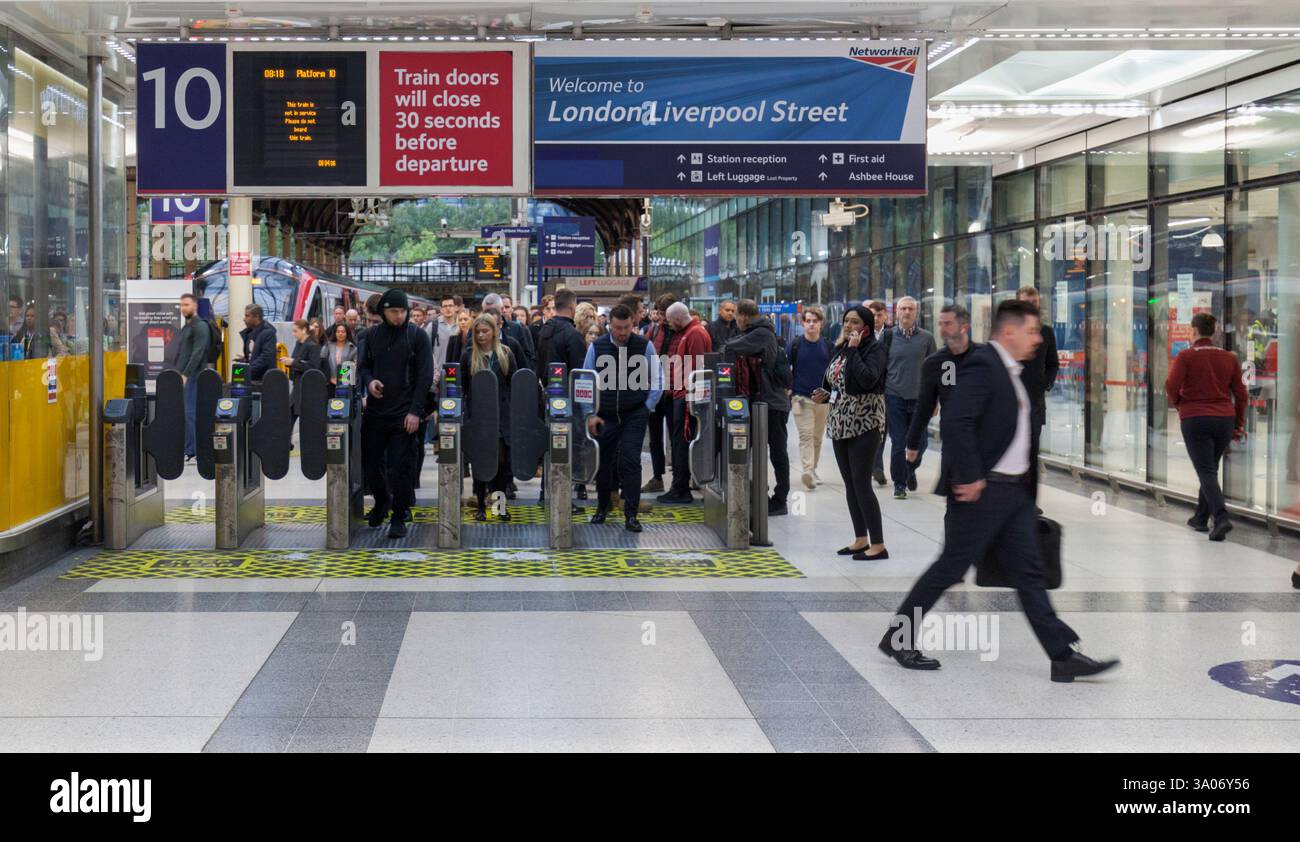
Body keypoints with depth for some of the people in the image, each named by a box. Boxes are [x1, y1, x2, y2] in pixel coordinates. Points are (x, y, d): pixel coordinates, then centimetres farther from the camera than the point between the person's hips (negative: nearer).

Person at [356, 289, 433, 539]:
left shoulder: (417, 336, -2)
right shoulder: (372, 334, 8)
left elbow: (425, 375, -5)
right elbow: (363, 365, 16)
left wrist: (415, 410, -12)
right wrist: (368, 380, -8)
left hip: (403, 414, -4)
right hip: (375, 411, 4)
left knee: (400, 466, -6)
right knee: (371, 461, 9)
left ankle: (399, 518, 5)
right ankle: (382, 502, 34)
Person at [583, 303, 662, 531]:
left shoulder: (645, 346, -3)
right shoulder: (596, 347, -1)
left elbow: (656, 382, 4)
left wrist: (646, 409, -1)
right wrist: (591, 414, 0)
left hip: (634, 415, -2)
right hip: (605, 416, 2)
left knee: (630, 461, -11)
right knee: (603, 461, 9)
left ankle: (631, 514, -7)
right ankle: (602, 507, 30)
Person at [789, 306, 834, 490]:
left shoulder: (828, 346, 7)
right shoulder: (795, 344, 0)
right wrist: (789, 390, -3)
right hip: (801, 397, -3)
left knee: (818, 437, 11)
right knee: (806, 435, -15)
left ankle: (813, 470, 25)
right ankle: (807, 472, -25)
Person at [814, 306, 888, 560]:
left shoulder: (874, 349, -8)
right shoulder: (841, 350, 13)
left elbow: (868, 379, -26)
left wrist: (853, 349, -20)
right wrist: (825, 395, 4)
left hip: (863, 424, -8)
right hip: (840, 424, 8)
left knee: (861, 484, -10)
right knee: (850, 484, 11)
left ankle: (878, 546, -5)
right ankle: (861, 540, 19)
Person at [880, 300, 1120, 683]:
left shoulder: (1011, 371, 15)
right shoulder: (982, 364, -16)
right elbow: (955, 421, -26)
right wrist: (969, 477, -23)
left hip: (1015, 490, 9)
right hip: (983, 490, -9)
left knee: (1028, 572, 8)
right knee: (950, 568, 0)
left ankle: (1063, 656, 8)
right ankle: (897, 637, 14)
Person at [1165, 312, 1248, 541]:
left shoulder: (1186, 356, -7)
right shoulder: (1229, 358, 7)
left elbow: (1172, 386, -16)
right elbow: (1240, 394, 8)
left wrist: (1177, 402, 6)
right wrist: (1239, 424, 16)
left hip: (1195, 419, -4)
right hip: (1224, 419, 5)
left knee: (1206, 472, -5)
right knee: (1210, 469, 19)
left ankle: (1221, 517, -23)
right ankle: (1201, 518, 29)